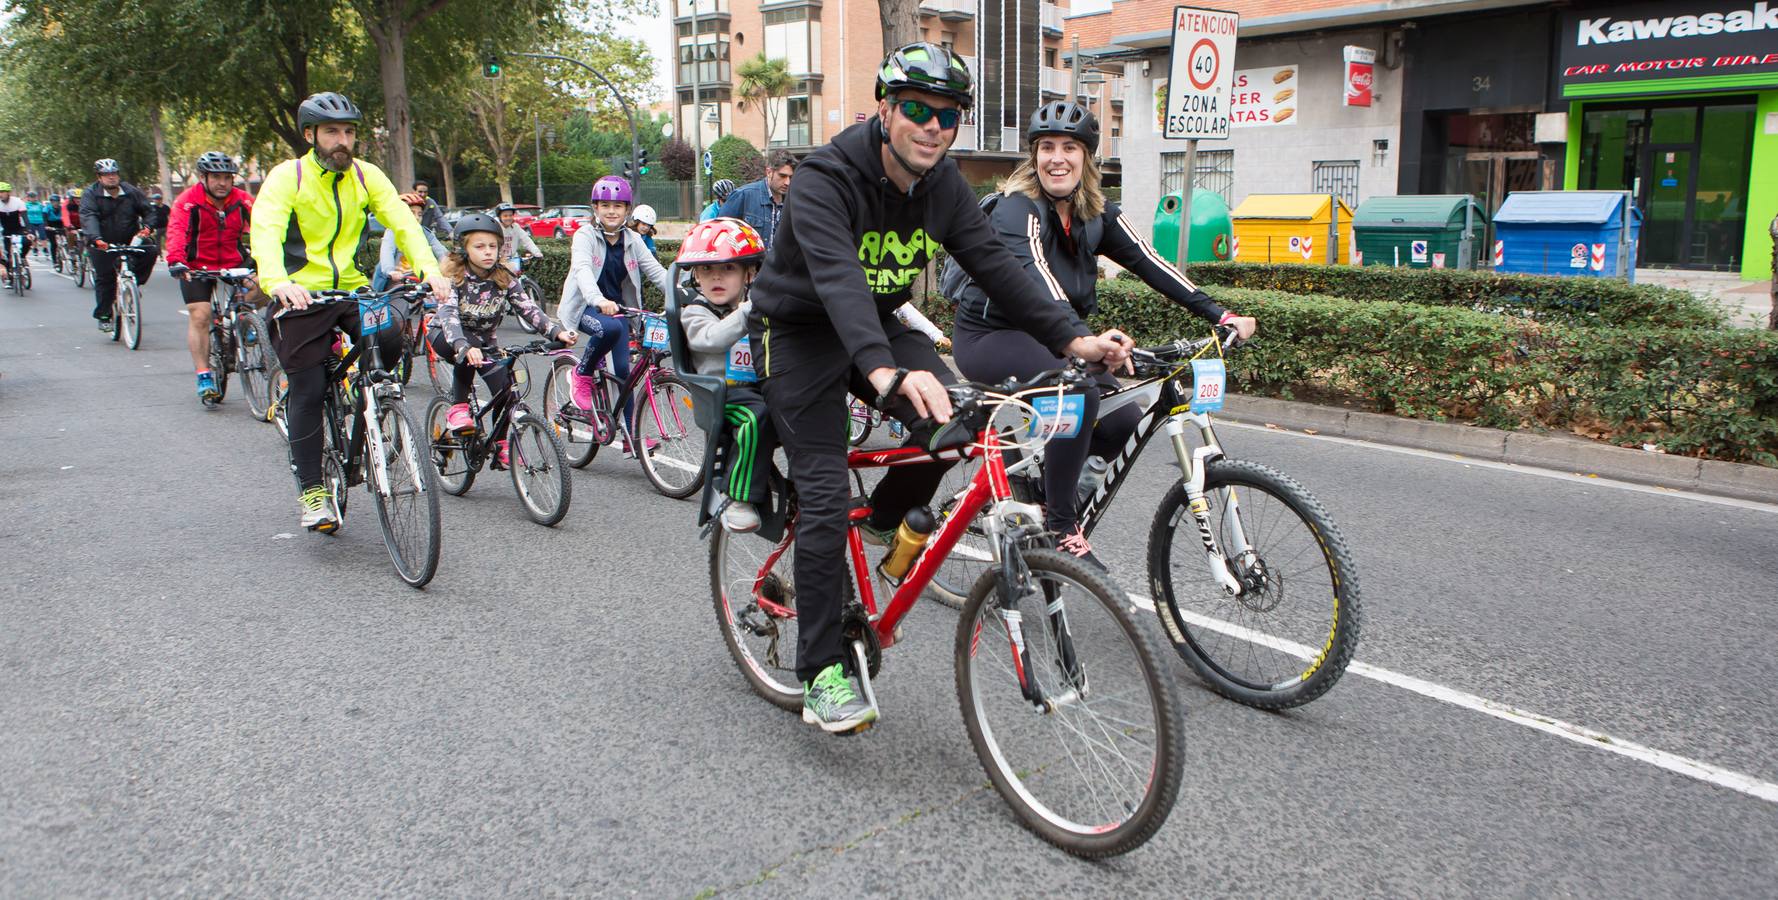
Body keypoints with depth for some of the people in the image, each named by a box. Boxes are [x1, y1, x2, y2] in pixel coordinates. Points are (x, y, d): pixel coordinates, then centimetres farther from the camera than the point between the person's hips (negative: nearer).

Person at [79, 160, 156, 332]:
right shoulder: (91, 195, -8)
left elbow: (148, 210, -1)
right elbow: (88, 218, -23)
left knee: (150, 251, -25)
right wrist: (96, 239, -41)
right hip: (103, 244, -2)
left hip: (130, 240, 2)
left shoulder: (131, 192, 0)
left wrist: (147, 226, -25)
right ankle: (103, 317, 10)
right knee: (105, 279, -2)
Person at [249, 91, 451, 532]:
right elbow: (265, 231, -22)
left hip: (353, 290, 3)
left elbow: (402, 221, -8)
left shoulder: (366, 176, 3)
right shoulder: (286, 176, -8)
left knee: (390, 340, -24)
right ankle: (311, 491, 6)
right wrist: (277, 282, -43)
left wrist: (430, 270, -27)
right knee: (308, 390, -5)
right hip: (301, 296, -3)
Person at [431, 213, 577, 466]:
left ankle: (499, 445, 7)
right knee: (468, 349, -38)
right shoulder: (451, 276, -22)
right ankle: (458, 408, -22)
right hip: (446, 337, -4)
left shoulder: (505, 279, -12)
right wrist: (464, 346, -58)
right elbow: (448, 314, -37)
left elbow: (529, 309, -23)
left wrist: (557, 331, -43)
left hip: (485, 341, 4)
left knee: (505, 389, -15)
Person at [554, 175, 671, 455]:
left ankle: (631, 436, 2)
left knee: (623, 370, -4)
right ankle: (583, 374, -10)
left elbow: (657, 271, -4)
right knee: (609, 328, -37)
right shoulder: (585, 236, -10)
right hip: (585, 307, -4)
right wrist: (599, 300, -47)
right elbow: (582, 270, -27)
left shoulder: (633, 240, 3)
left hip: (617, 307, 4)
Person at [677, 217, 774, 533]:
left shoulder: (761, 307, 23)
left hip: (767, 385, 5)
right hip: (726, 391, -5)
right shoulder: (694, 312, 6)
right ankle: (740, 499, -30)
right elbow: (712, 337, -16)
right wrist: (749, 309, -23)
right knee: (756, 415, -39)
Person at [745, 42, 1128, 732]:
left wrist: (1072, 337, -24)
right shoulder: (826, 179, -26)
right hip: (801, 332, -5)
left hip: (877, 324, 6)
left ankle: (886, 519, 10)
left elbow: (994, 264, -11)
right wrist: (884, 371, -60)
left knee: (951, 419, -21)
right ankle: (821, 672, -2)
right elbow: (837, 278, -43)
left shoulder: (942, 185, -6)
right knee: (825, 496, -12)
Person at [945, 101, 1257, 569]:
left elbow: (1146, 262, -6)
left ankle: (1037, 482, 14)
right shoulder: (1017, 207, -20)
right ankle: (1060, 526, -18)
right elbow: (1037, 279, -36)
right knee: (1080, 392, -32)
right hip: (989, 337, -7)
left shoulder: (1096, 212, 1)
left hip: (1039, 335, 7)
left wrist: (1219, 315, -16)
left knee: (1122, 416, -11)